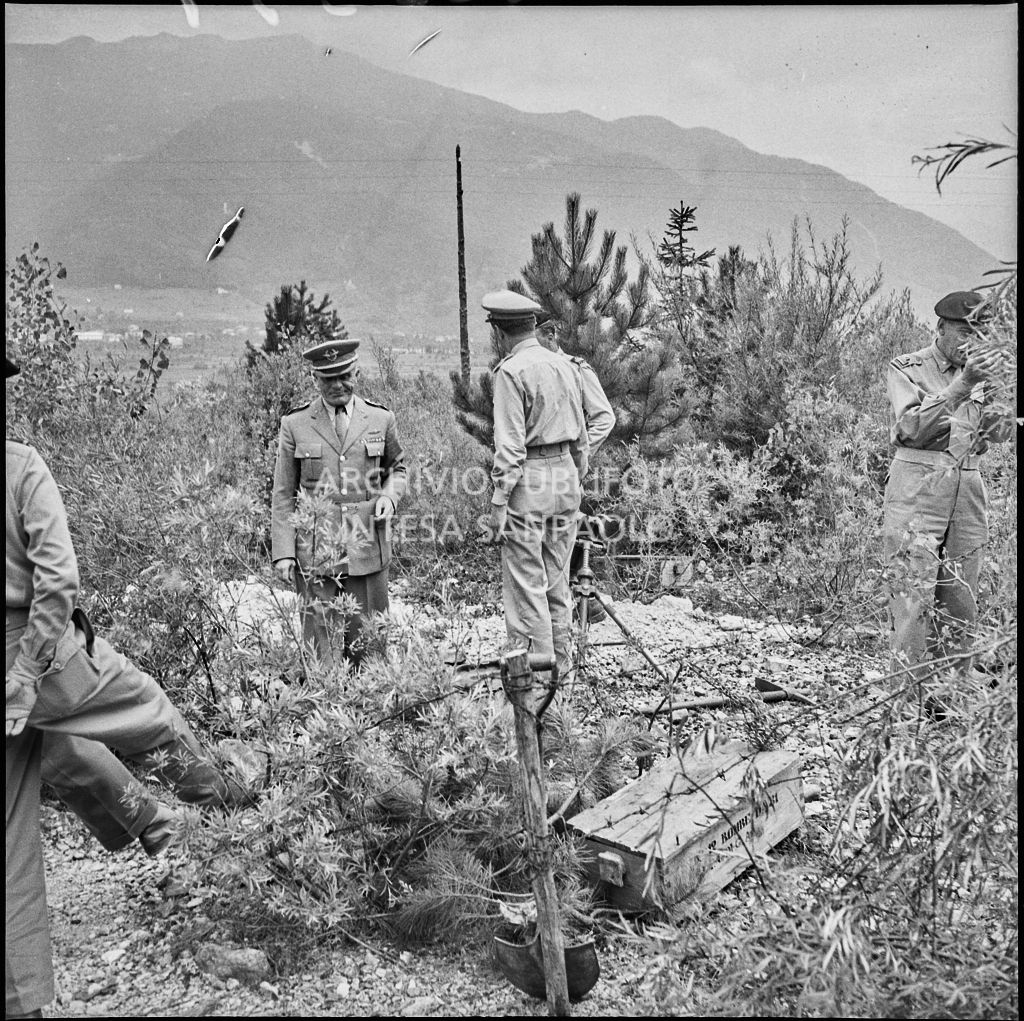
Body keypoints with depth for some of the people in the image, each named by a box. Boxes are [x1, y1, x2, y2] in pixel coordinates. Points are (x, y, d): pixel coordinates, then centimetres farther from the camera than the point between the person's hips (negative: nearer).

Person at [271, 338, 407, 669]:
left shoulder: (380, 419, 6)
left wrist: (389, 496, -3)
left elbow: (396, 469, 20)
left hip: (367, 548, 1)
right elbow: (283, 495, 4)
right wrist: (283, 552, -3)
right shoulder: (295, 424, 2)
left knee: (367, 645, 7)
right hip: (315, 553, -1)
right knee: (322, 648, 0)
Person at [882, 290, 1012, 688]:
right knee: (912, 601, -8)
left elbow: (990, 438, 15)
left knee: (960, 607, 9)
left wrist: (992, 402, -5)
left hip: (968, 498, 6)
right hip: (916, 496, -5)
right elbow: (912, 429, -16)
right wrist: (962, 385, -23)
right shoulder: (907, 368, -1)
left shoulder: (980, 372, 15)